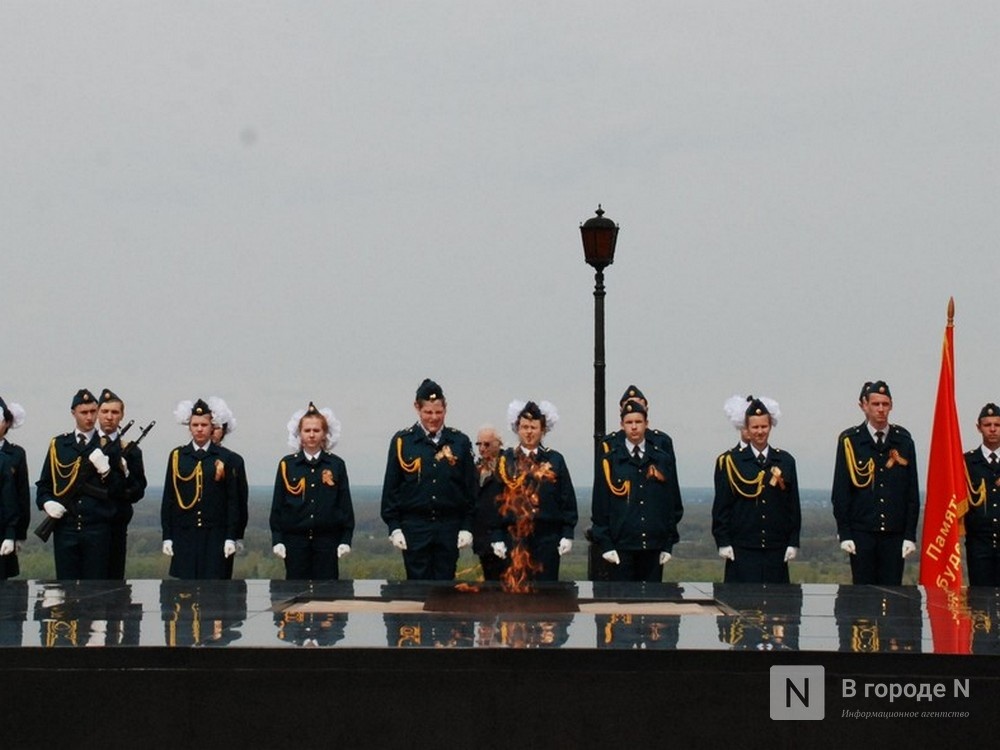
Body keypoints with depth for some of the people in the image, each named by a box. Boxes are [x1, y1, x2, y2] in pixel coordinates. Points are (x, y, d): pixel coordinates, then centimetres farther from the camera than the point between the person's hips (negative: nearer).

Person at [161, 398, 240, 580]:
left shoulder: (224, 458, 4)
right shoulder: (177, 456, 7)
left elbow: (233, 500, 3)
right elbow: (168, 498, 7)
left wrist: (231, 537, -3)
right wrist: (167, 536, 2)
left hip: (214, 535, -1)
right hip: (184, 534, 1)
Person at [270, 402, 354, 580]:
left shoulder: (337, 465, 4)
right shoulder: (287, 464, 4)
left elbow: (345, 504, 5)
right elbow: (277, 505, 5)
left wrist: (345, 539, -1)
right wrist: (277, 539, -1)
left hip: (327, 539, 0)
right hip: (295, 539, 0)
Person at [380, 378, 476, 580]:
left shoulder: (460, 442, 5)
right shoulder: (402, 441, 1)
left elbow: (470, 488, 8)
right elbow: (391, 488, 3)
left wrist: (467, 527, 2)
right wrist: (394, 527, -3)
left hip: (449, 528, 1)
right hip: (414, 527, -1)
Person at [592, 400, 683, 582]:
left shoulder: (663, 460, 7)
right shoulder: (609, 461, 2)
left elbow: (674, 504, 10)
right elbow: (600, 507, 2)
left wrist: (669, 544, 5)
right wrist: (605, 544, -4)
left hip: (653, 546, 2)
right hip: (621, 546, -2)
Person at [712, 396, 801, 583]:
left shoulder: (785, 461, 10)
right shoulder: (730, 461, 3)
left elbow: (794, 505, 10)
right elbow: (721, 506, 2)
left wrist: (793, 543, 5)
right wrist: (723, 543, -4)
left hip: (776, 550, 2)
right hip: (742, 550, -2)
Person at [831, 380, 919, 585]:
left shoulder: (903, 440, 7)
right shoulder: (850, 440, 1)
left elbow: (912, 491, 7)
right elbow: (840, 491, 1)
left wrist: (910, 535, 1)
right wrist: (844, 534, -5)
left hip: (894, 533, 2)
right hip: (861, 533, -2)